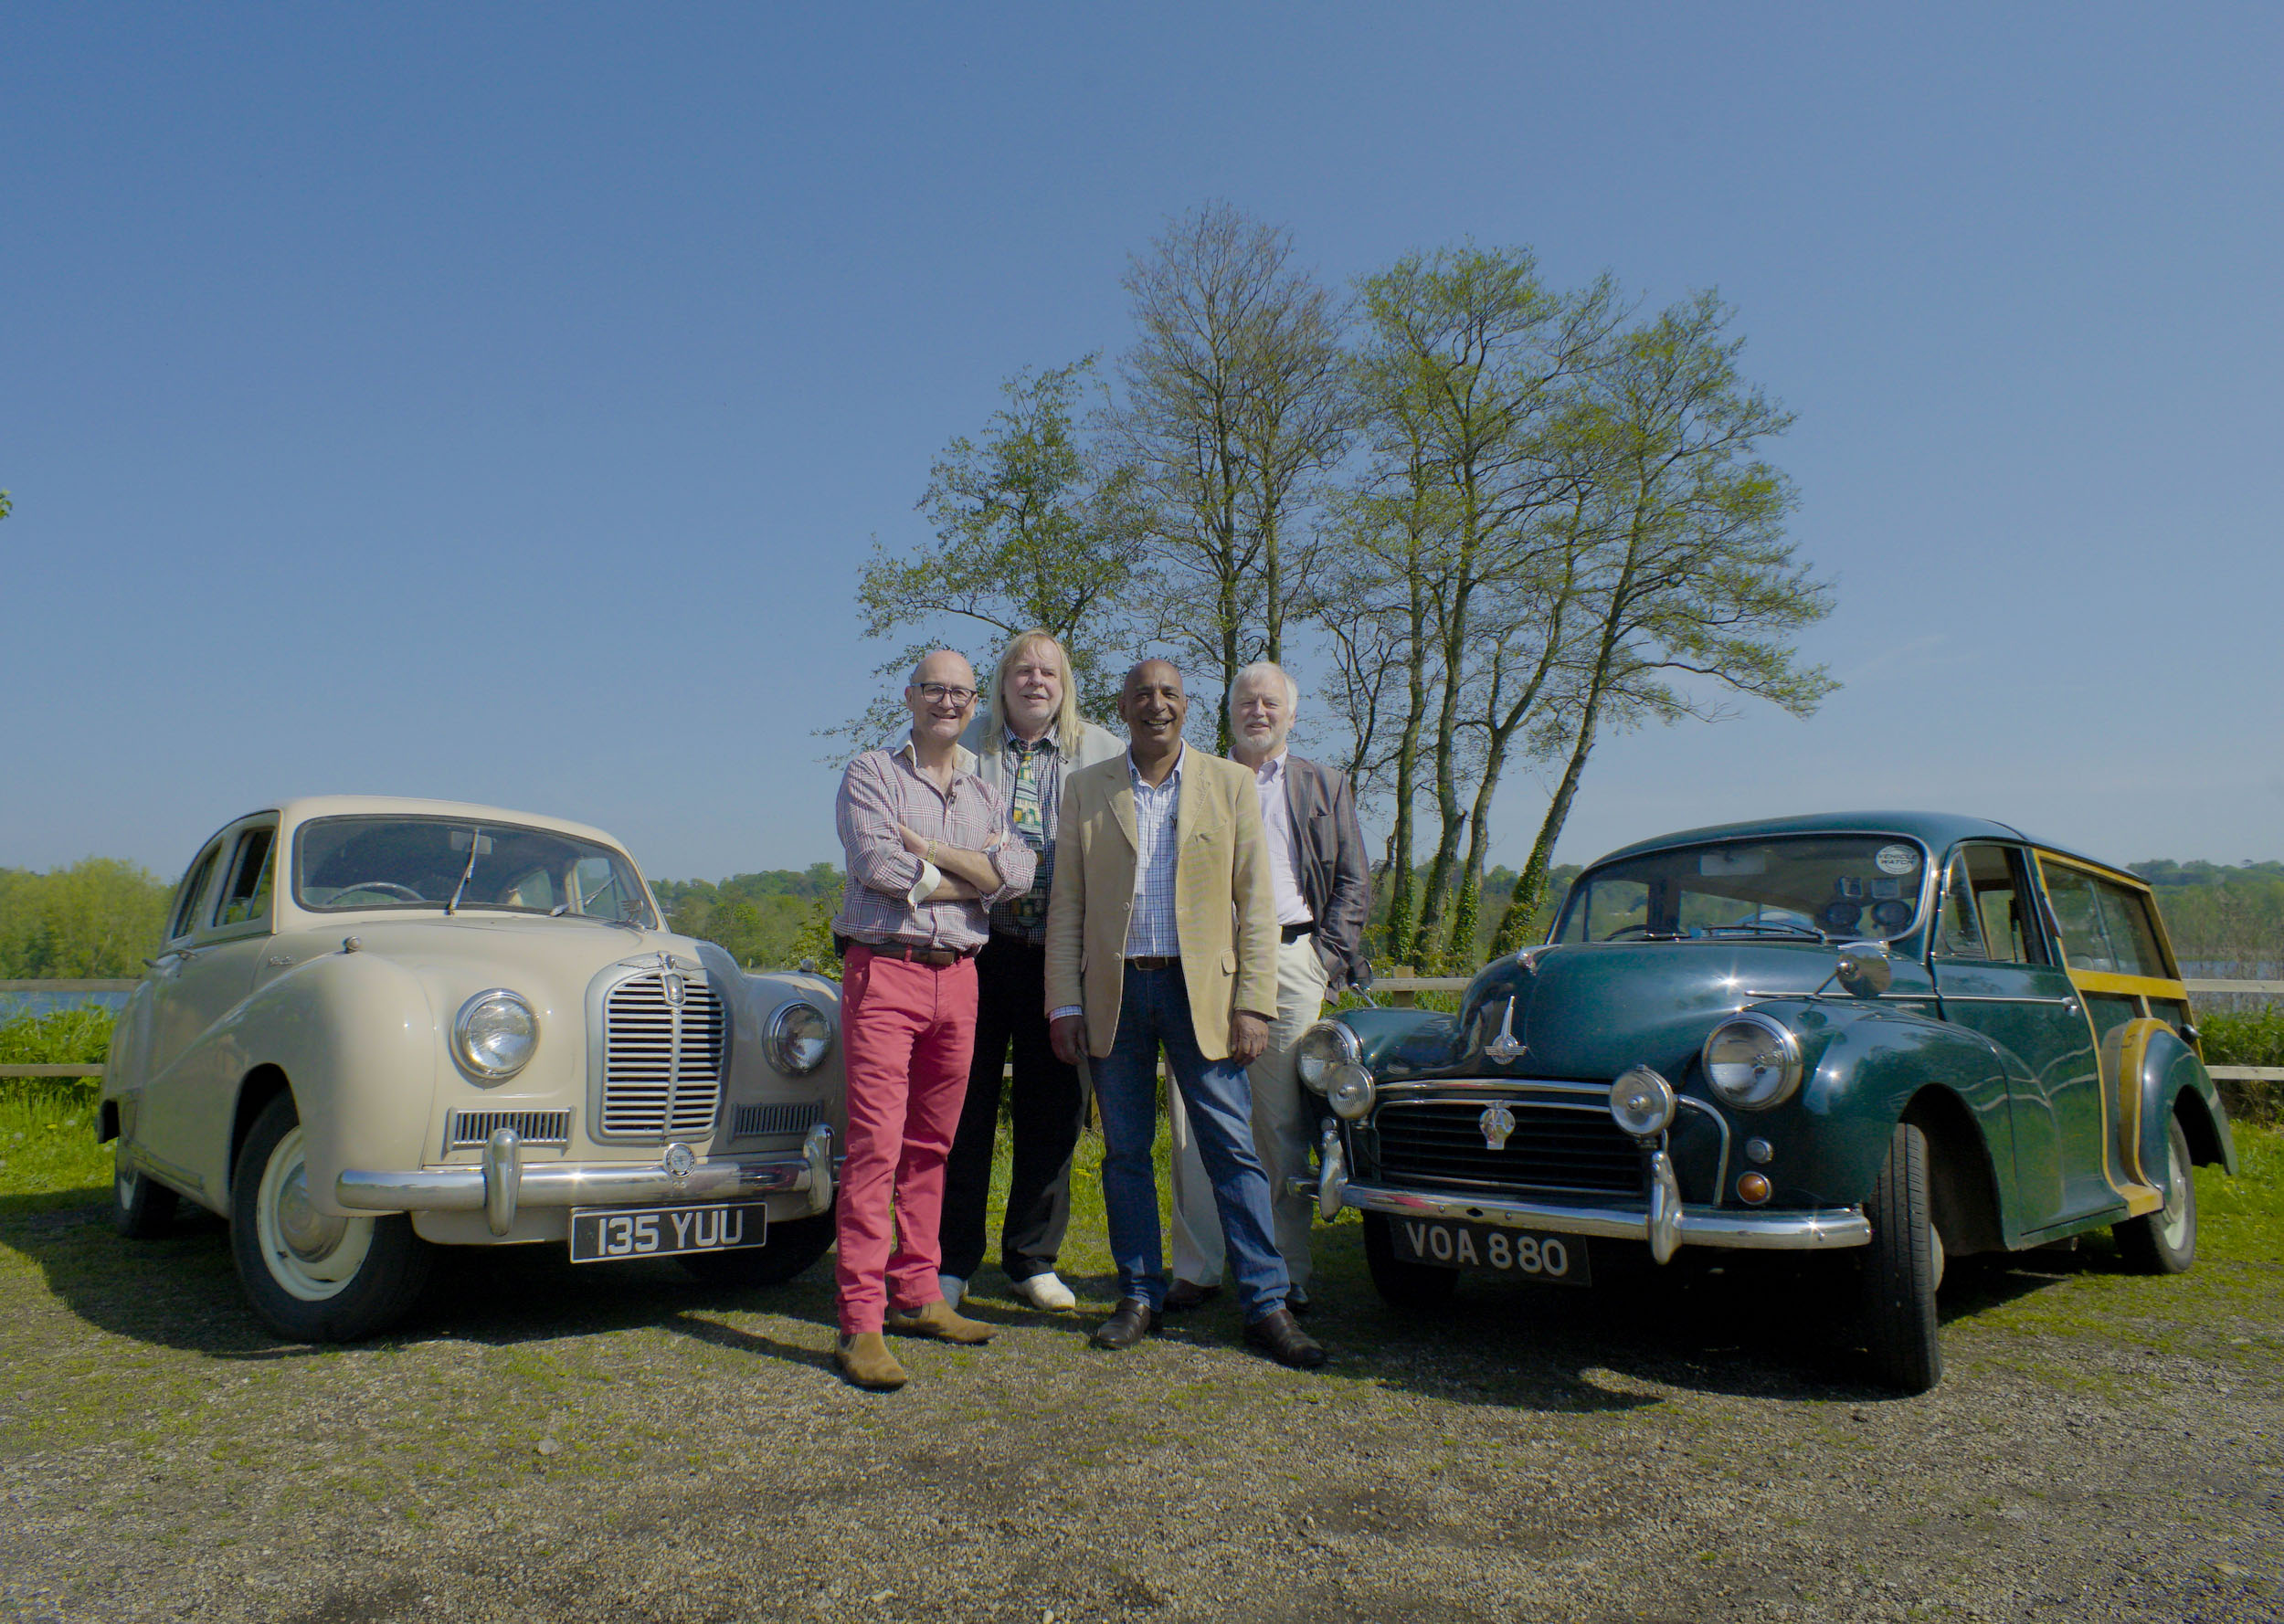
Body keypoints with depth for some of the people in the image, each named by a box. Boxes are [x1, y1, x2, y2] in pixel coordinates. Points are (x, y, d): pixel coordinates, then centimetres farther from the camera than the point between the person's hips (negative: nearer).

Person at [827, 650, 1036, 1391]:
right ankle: (860, 1323, -7)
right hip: (884, 972, -5)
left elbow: (1019, 873, -2)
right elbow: (880, 867, -12)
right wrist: (974, 877, -4)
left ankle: (915, 1295, 20)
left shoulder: (986, 793, 17)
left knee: (929, 1146, 10)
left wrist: (927, 847, -10)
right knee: (874, 1145, -10)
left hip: (957, 975, 5)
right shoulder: (871, 774, 4)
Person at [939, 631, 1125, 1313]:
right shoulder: (967, 747, 8)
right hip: (977, 944, 0)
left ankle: (1033, 1258, 21)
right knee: (965, 1103, 3)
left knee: (1051, 1111, 7)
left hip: (1060, 952, 1)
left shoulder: (1102, 753, 8)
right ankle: (952, 1260, 16)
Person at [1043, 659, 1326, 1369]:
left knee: (1233, 1151, -1)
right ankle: (1139, 1298, 20)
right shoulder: (1086, 789, 8)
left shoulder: (1230, 783, 4)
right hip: (1114, 992, 2)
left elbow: (1255, 902, 1)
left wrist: (1253, 1005, -7)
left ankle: (1267, 1305, 7)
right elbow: (1066, 904, 6)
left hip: (1200, 989, -1)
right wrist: (1063, 1003, -1)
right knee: (1125, 1152, 8)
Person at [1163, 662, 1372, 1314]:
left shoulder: (1325, 787, 17)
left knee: (1284, 1126, 0)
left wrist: (1328, 963, 0)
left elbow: (1355, 882, 11)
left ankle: (1288, 1277, 9)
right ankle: (1196, 1271, 8)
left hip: (1289, 960, 0)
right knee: (1193, 1122, -1)